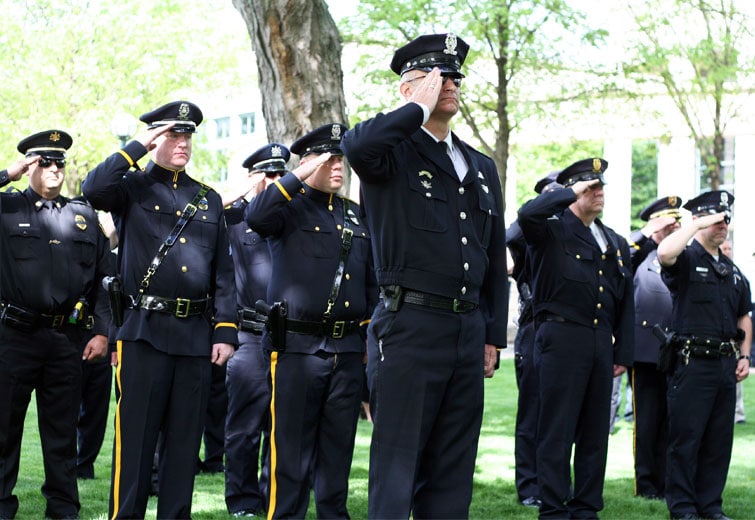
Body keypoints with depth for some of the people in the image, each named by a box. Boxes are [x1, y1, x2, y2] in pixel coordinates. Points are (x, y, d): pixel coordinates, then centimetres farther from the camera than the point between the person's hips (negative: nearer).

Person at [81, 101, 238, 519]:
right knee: (136, 436, -2)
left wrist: (225, 331, 4)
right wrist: (137, 147, -12)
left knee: (185, 437, 8)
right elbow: (93, 190, -21)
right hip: (145, 330, -4)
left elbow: (223, 272, 13)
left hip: (197, 334, 4)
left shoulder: (209, 199, 15)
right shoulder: (131, 187, 4)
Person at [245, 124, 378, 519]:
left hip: (348, 350, 5)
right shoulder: (290, 207, 0)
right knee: (292, 446, 0)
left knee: (339, 445, 10)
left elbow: (371, 282, 20)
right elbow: (256, 217, -24)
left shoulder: (356, 216, 16)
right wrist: (300, 176, -19)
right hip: (298, 348, -5)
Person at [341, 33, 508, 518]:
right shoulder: (393, 153, -2)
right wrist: (419, 108, -13)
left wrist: (494, 335, 14)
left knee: (453, 469, 10)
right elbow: (358, 145, -28)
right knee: (396, 466, -3)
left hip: (469, 331, 6)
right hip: (410, 328, -6)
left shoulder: (482, 167, 17)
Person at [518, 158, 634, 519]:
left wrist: (623, 353, 12)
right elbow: (527, 214, -26)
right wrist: (572, 192, -13)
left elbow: (626, 303, 18)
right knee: (557, 430, -3)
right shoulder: (553, 231, -1)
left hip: (602, 341, 6)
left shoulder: (617, 243, 17)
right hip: (563, 337, -6)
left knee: (595, 431, 9)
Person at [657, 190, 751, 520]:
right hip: (693, 364, -6)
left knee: (719, 440, 9)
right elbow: (664, 253, -27)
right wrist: (696, 224, -16)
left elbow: (744, 317, 25)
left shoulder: (732, 271, 18)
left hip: (726, 365, 6)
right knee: (686, 438, -3)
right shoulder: (686, 260, -2)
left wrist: (744, 356, 12)